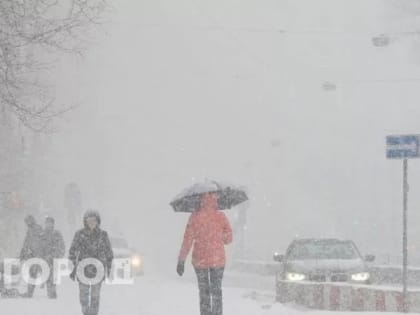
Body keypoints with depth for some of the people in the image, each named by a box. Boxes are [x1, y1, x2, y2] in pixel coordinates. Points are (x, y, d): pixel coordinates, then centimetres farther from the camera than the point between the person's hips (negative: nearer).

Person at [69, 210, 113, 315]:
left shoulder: (103, 235, 1)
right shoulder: (79, 234, -1)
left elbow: (109, 252, 10)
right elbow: (72, 252, 1)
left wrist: (108, 267, 10)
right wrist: (72, 268, -3)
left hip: (98, 269, 0)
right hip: (83, 268, 0)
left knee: (95, 294, -3)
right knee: (83, 293, 5)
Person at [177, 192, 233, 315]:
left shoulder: (195, 217, -7)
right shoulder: (221, 216, -5)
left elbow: (187, 240, -9)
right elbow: (228, 239, 1)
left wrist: (181, 260, -4)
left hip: (200, 260, -1)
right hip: (218, 259, 1)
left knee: (204, 292, 10)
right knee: (217, 291, 13)